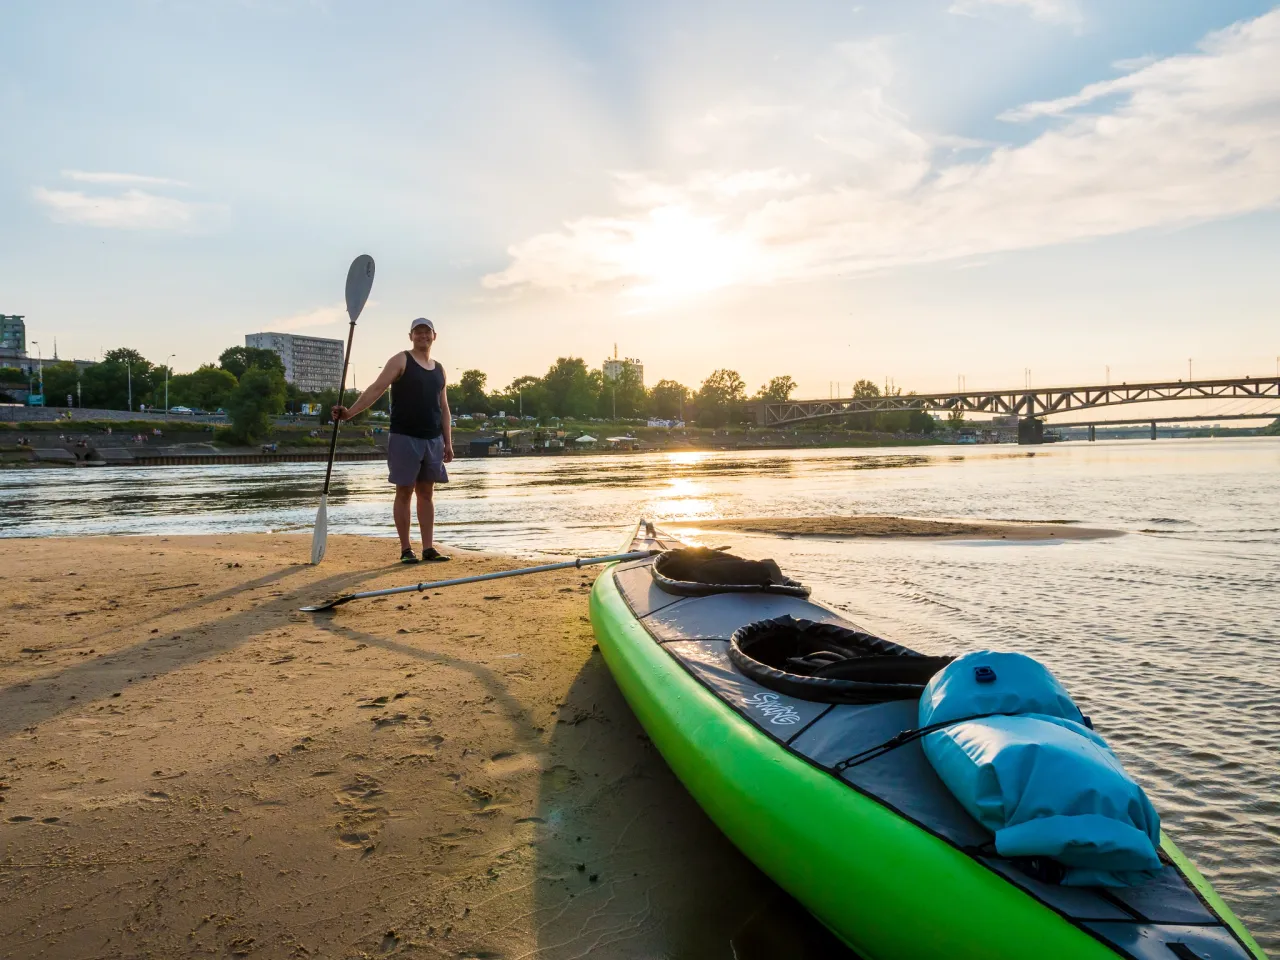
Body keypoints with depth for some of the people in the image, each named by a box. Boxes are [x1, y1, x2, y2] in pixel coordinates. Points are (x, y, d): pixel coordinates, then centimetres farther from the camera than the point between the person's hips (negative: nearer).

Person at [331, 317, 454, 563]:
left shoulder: (439, 369, 16)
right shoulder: (401, 361, 0)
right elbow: (376, 389, -11)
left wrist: (448, 443, 12)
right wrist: (350, 411, -23)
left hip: (433, 439, 5)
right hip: (404, 438, -5)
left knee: (426, 493, 6)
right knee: (404, 492, -1)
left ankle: (428, 548, 9)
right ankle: (406, 549, 5)